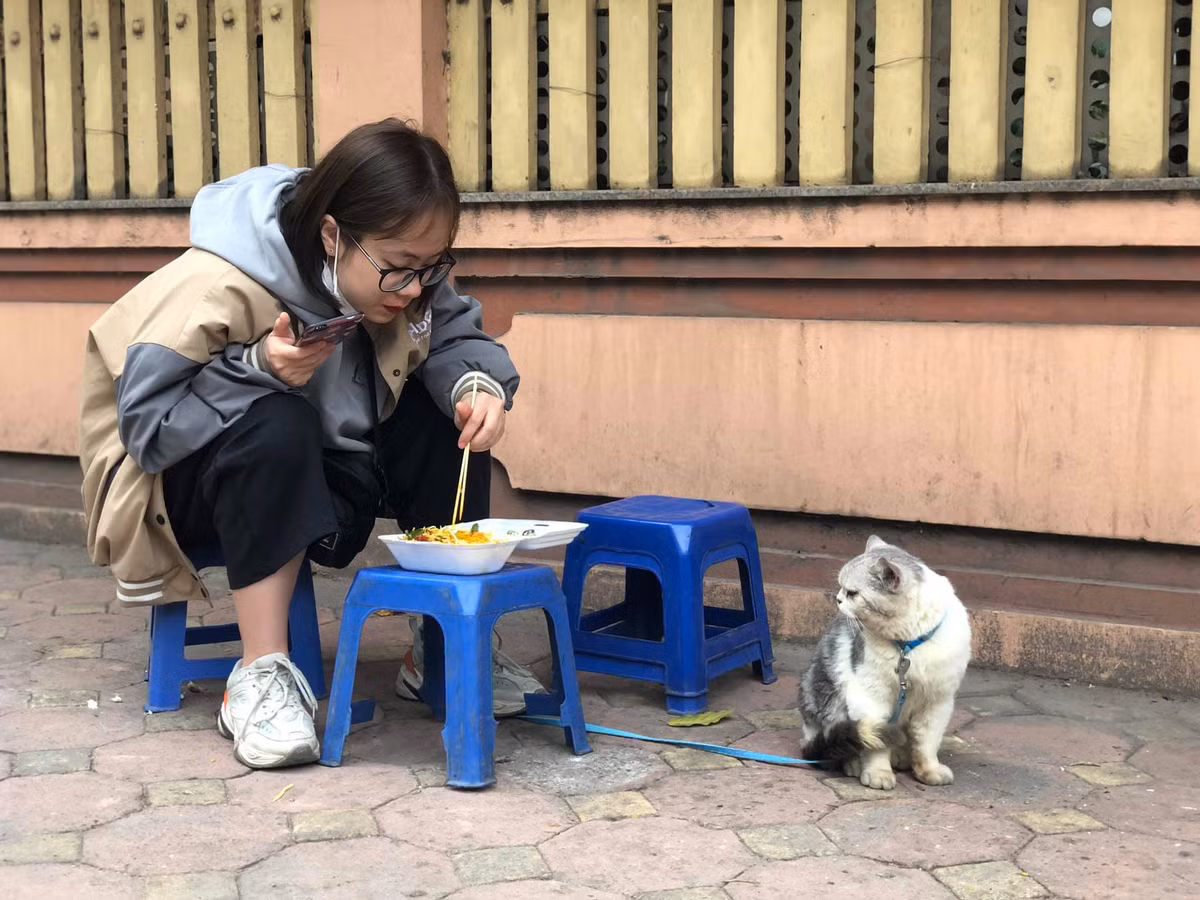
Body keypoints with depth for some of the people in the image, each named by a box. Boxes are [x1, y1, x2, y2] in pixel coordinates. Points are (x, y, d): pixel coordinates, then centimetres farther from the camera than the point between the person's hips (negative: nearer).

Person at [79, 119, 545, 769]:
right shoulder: (218, 288, -30)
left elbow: (455, 336, -7)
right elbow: (145, 423, -29)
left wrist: (477, 382, -30)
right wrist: (258, 368, -42)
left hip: (325, 476, 6)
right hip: (184, 484, -6)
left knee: (450, 405, -15)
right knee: (273, 424, -38)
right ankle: (260, 675, -30)